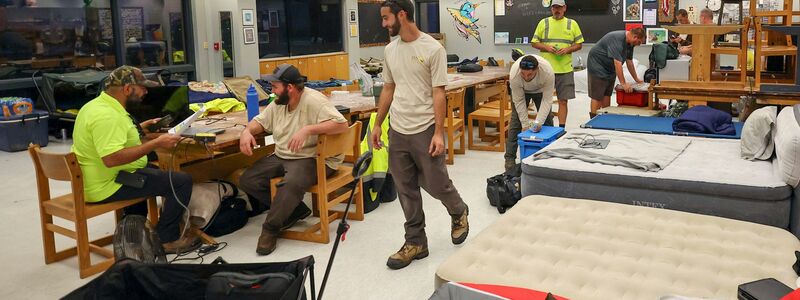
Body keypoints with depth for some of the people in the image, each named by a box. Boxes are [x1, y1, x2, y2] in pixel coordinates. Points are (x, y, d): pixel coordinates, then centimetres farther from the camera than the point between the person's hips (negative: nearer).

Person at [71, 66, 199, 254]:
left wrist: (140, 128, 18)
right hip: (107, 186, -11)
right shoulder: (106, 115, -24)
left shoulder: (97, 104, 9)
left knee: (153, 170, 37)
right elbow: (111, 158, -34)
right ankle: (167, 240, -2)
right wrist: (156, 143, -30)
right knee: (182, 181, -14)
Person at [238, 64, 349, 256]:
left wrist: (307, 129, -35)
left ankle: (270, 228, -15)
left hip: (313, 158, -8)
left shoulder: (313, 101, -16)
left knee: (292, 183, -38)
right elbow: (260, 121, 21)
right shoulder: (278, 104, 9)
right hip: (281, 157, 9)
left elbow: (342, 124, -26)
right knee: (247, 181, -5)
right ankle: (295, 210, 3)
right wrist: (247, 131, -3)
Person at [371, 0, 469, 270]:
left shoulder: (433, 49, -11)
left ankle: (459, 213, 36)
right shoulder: (390, 50, 8)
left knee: (436, 184, 4)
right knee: (406, 190, 10)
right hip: (397, 131, 6)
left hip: (425, 131, -6)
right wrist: (377, 125, 15)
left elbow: (439, 93, -12)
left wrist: (439, 133, -15)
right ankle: (415, 242, 21)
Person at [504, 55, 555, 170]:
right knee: (516, 121, -8)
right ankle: (510, 158, -6)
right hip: (521, 91, -1)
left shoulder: (548, 72, -40)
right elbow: (519, 101, -27)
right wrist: (525, 124, -26)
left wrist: (538, 122, -38)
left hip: (541, 90, 1)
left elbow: (546, 100, -31)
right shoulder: (514, 74, -39)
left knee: (547, 119, 1)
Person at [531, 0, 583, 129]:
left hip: (565, 69, 1)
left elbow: (579, 44, 9)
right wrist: (546, 47, -12)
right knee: (545, 99, 5)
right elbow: (535, 43, 7)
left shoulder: (572, 24, 6)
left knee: (563, 101, 3)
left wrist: (568, 49, -10)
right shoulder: (543, 23, 5)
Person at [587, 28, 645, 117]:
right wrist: (623, 83, -32)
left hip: (609, 69, 9)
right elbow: (617, 63, -32)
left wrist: (636, 79, 16)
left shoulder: (630, 43, 2)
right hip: (598, 65, -9)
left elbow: (629, 62, 13)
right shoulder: (617, 39, -27)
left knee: (607, 95, 7)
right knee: (597, 96, -10)